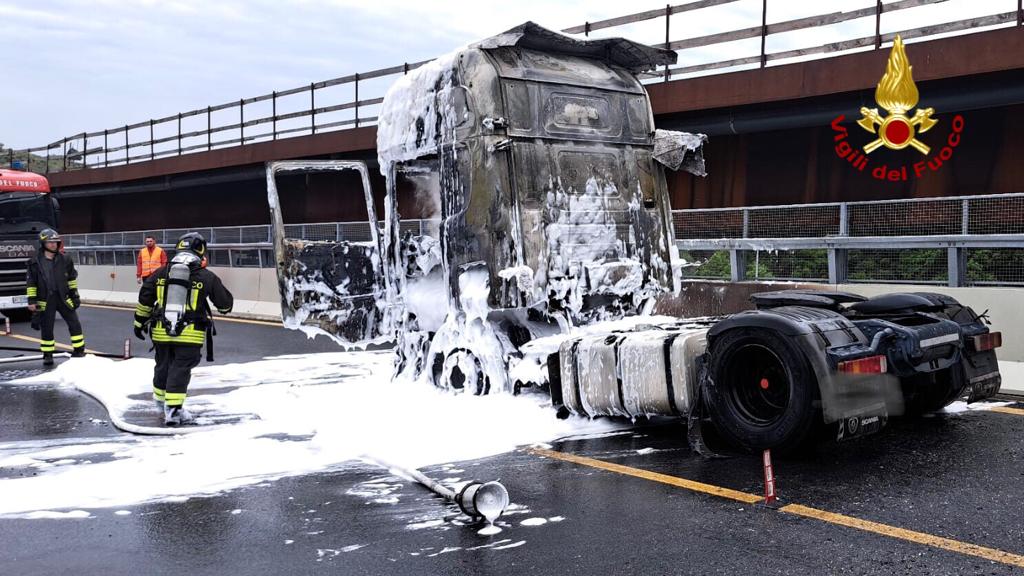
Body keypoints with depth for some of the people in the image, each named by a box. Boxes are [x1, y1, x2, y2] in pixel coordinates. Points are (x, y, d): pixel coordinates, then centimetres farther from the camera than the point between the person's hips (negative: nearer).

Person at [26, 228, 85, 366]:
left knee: (74, 324, -1)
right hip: (45, 301, -2)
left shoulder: (65, 260, 3)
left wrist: (75, 295, 12)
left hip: (64, 298, 2)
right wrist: (32, 301, -4)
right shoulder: (36, 262, -4)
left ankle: (79, 351, 8)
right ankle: (48, 355, 18)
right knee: (46, 329, 6)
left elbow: (71, 278, 12)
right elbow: (31, 283, -1)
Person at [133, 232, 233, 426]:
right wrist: (225, 306, 27)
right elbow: (225, 304, 4)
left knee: (163, 365, 21)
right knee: (180, 370, 0)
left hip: (161, 331, 4)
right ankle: (173, 409, -7)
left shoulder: (161, 272, 6)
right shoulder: (207, 277, -3)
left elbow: (145, 299, 10)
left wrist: (140, 322, 20)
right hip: (190, 334, -4)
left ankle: (161, 400, 41)